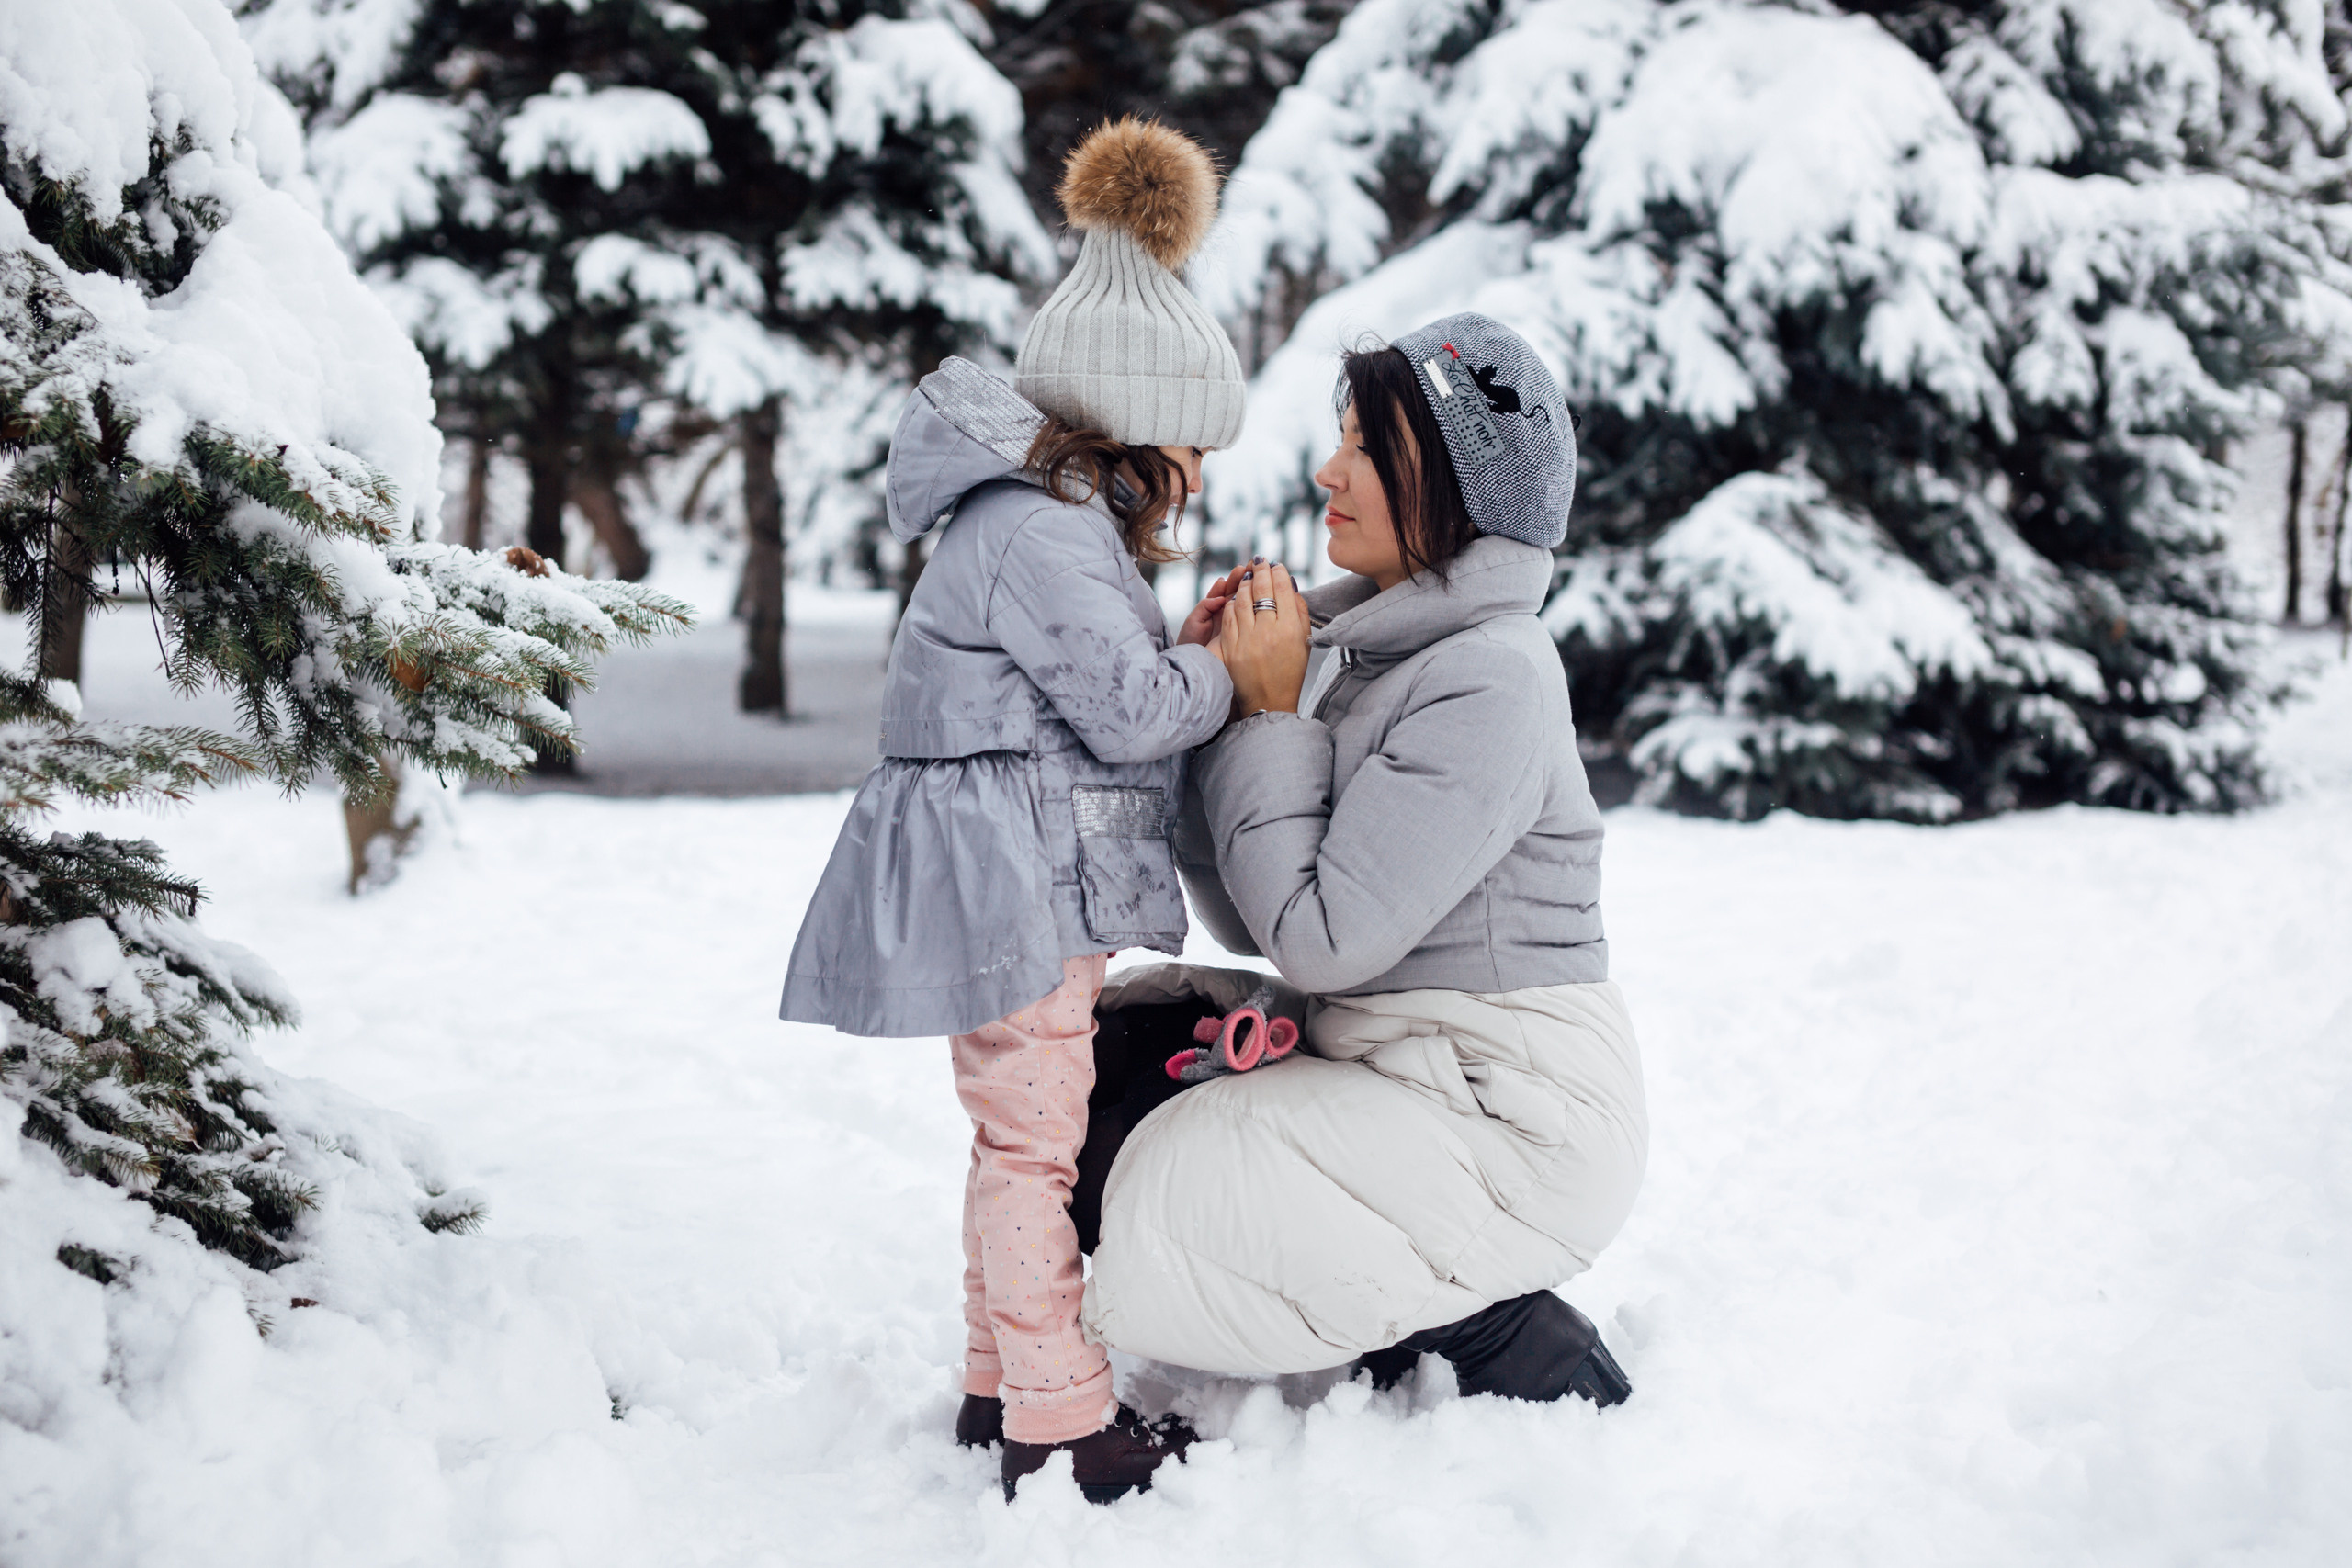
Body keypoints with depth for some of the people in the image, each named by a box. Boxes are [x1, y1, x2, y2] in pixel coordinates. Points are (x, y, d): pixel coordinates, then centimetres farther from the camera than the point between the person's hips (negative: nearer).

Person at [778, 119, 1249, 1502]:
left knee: (1025, 1137, 17)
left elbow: (1099, 697, 19)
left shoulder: (1052, 520, 16)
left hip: (1033, 889, 11)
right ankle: (1059, 1424, 1)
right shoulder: (1038, 531, -18)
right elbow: (1130, 707, -20)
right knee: (1035, 1138, -5)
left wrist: (1187, 648, 6)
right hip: (1017, 881, -11)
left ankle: (1002, 1384, 27)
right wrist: (1231, 668, -4)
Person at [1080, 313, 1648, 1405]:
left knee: (1160, 1221, -16)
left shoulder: (1490, 681, -20)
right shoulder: (1367, 642, 8)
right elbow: (1256, 926, 7)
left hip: (1518, 1120, -9)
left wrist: (1273, 716, -14)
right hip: (1393, 1062, 9)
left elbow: (1320, 939, -23)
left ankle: (1518, 1348, 0)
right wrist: (1214, 700, -2)